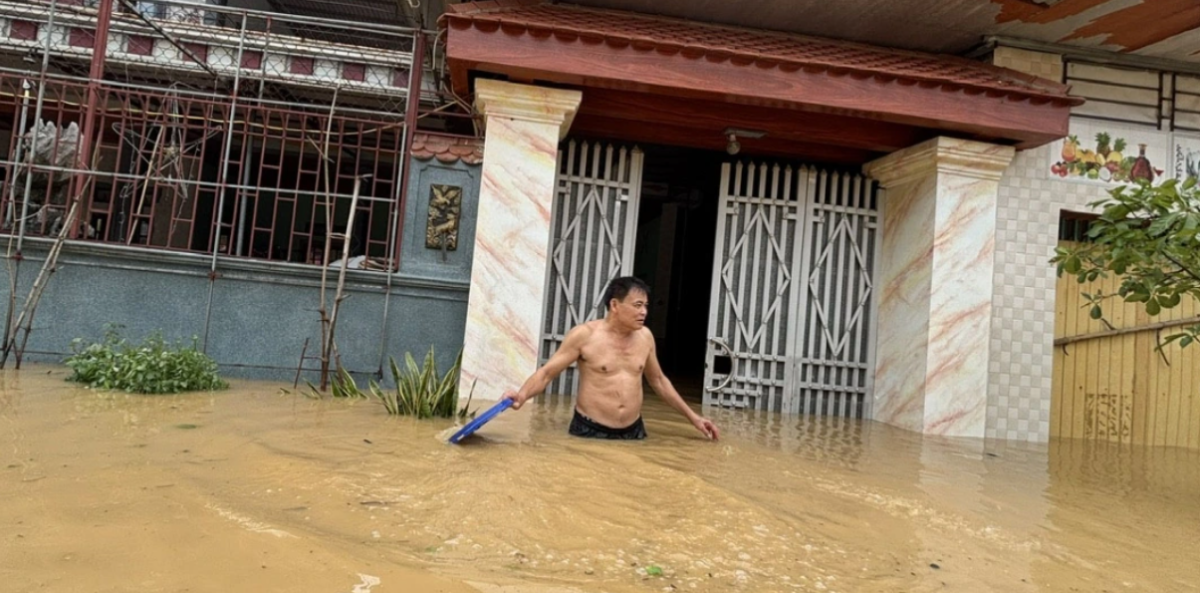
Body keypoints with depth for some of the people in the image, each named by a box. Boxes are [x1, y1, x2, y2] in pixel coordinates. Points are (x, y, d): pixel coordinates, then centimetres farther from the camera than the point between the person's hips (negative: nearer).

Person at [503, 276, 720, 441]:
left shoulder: (645, 336, 4)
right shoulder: (584, 334, -10)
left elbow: (658, 380, 17)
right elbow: (546, 372, -10)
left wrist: (692, 417, 17)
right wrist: (522, 395, -30)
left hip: (633, 431, 4)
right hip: (590, 431, -4)